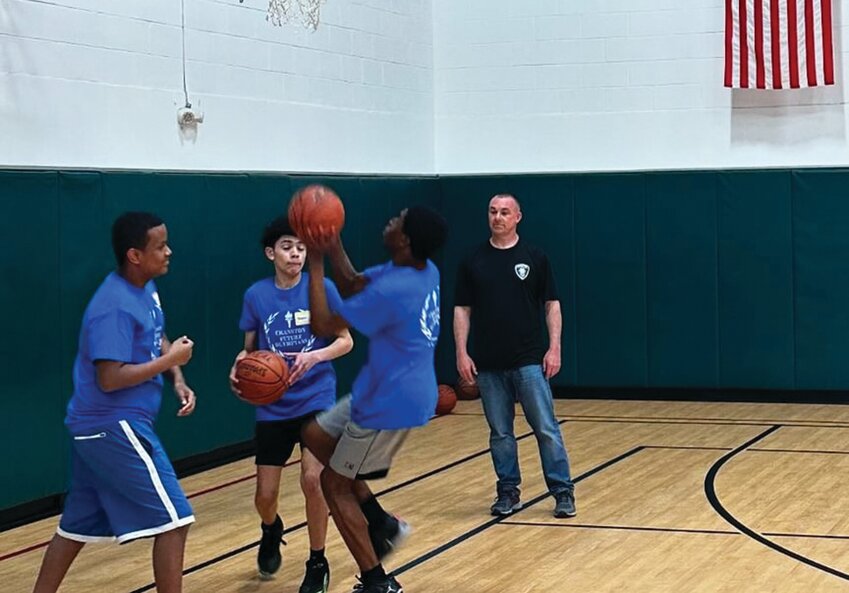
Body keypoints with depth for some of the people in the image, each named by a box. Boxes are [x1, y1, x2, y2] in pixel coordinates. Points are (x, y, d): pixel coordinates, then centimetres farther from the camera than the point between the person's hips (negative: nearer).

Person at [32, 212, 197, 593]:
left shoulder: (146, 289, 8)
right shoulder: (115, 306, -21)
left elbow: (159, 342, 22)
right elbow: (110, 379, -25)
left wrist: (178, 382, 4)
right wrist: (170, 360, -17)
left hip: (98, 427, 10)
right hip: (115, 427, -10)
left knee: (76, 526, 17)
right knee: (173, 520, -8)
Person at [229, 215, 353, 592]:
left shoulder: (322, 288, -7)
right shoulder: (256, 295, -3)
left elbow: (346, 341, -3)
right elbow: (249, 349, 6)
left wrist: (314, 356, -21)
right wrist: (238, 367, -16)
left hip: (317, 399, -2)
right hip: (273, 406, 2)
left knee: (312, 479, -18)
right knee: (265, 495, 3)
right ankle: (271, 532, 42)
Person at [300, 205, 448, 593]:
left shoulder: (391, 291, -29)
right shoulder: (424, 271, 0)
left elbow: (323, 325, -21)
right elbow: (352, 286, 12)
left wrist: (316, 264, -18)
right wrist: (333, 246, -2)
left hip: (391, 405, -9)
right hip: (392, 393, 9)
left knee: (334, 484, 5)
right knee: (316, 434, 19)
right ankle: (380, 522, 20)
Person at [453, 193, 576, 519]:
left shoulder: (534, 257, 1)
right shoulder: (473, 262, 5)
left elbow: (551, 304, 2)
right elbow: (462, 309, 6)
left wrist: (554, 347, -7)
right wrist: (461, 353, -3)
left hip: (529, 360, -2)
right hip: (489, 364, 2)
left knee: (546, 428, -2)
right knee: (500, 432, 9)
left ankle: (563, 491, 5)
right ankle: (508, 492, 19)